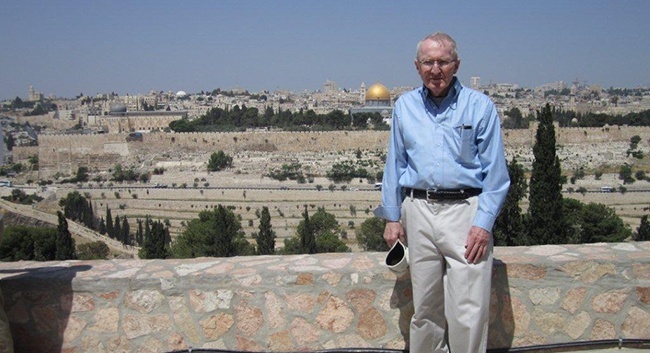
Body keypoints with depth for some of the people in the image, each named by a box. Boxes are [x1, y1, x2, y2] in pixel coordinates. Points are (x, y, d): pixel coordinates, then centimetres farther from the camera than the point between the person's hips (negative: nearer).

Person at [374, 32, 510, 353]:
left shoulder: (479, 106, 1)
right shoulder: (404, 106, 11)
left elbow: (495, 171, -1)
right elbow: (395, 165, 14)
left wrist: (484, 222, -10)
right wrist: (392, 216, 9)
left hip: (465, 210, -3)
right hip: (418, 210, 3)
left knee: (468, 311, -5)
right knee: (424, 308, 12)